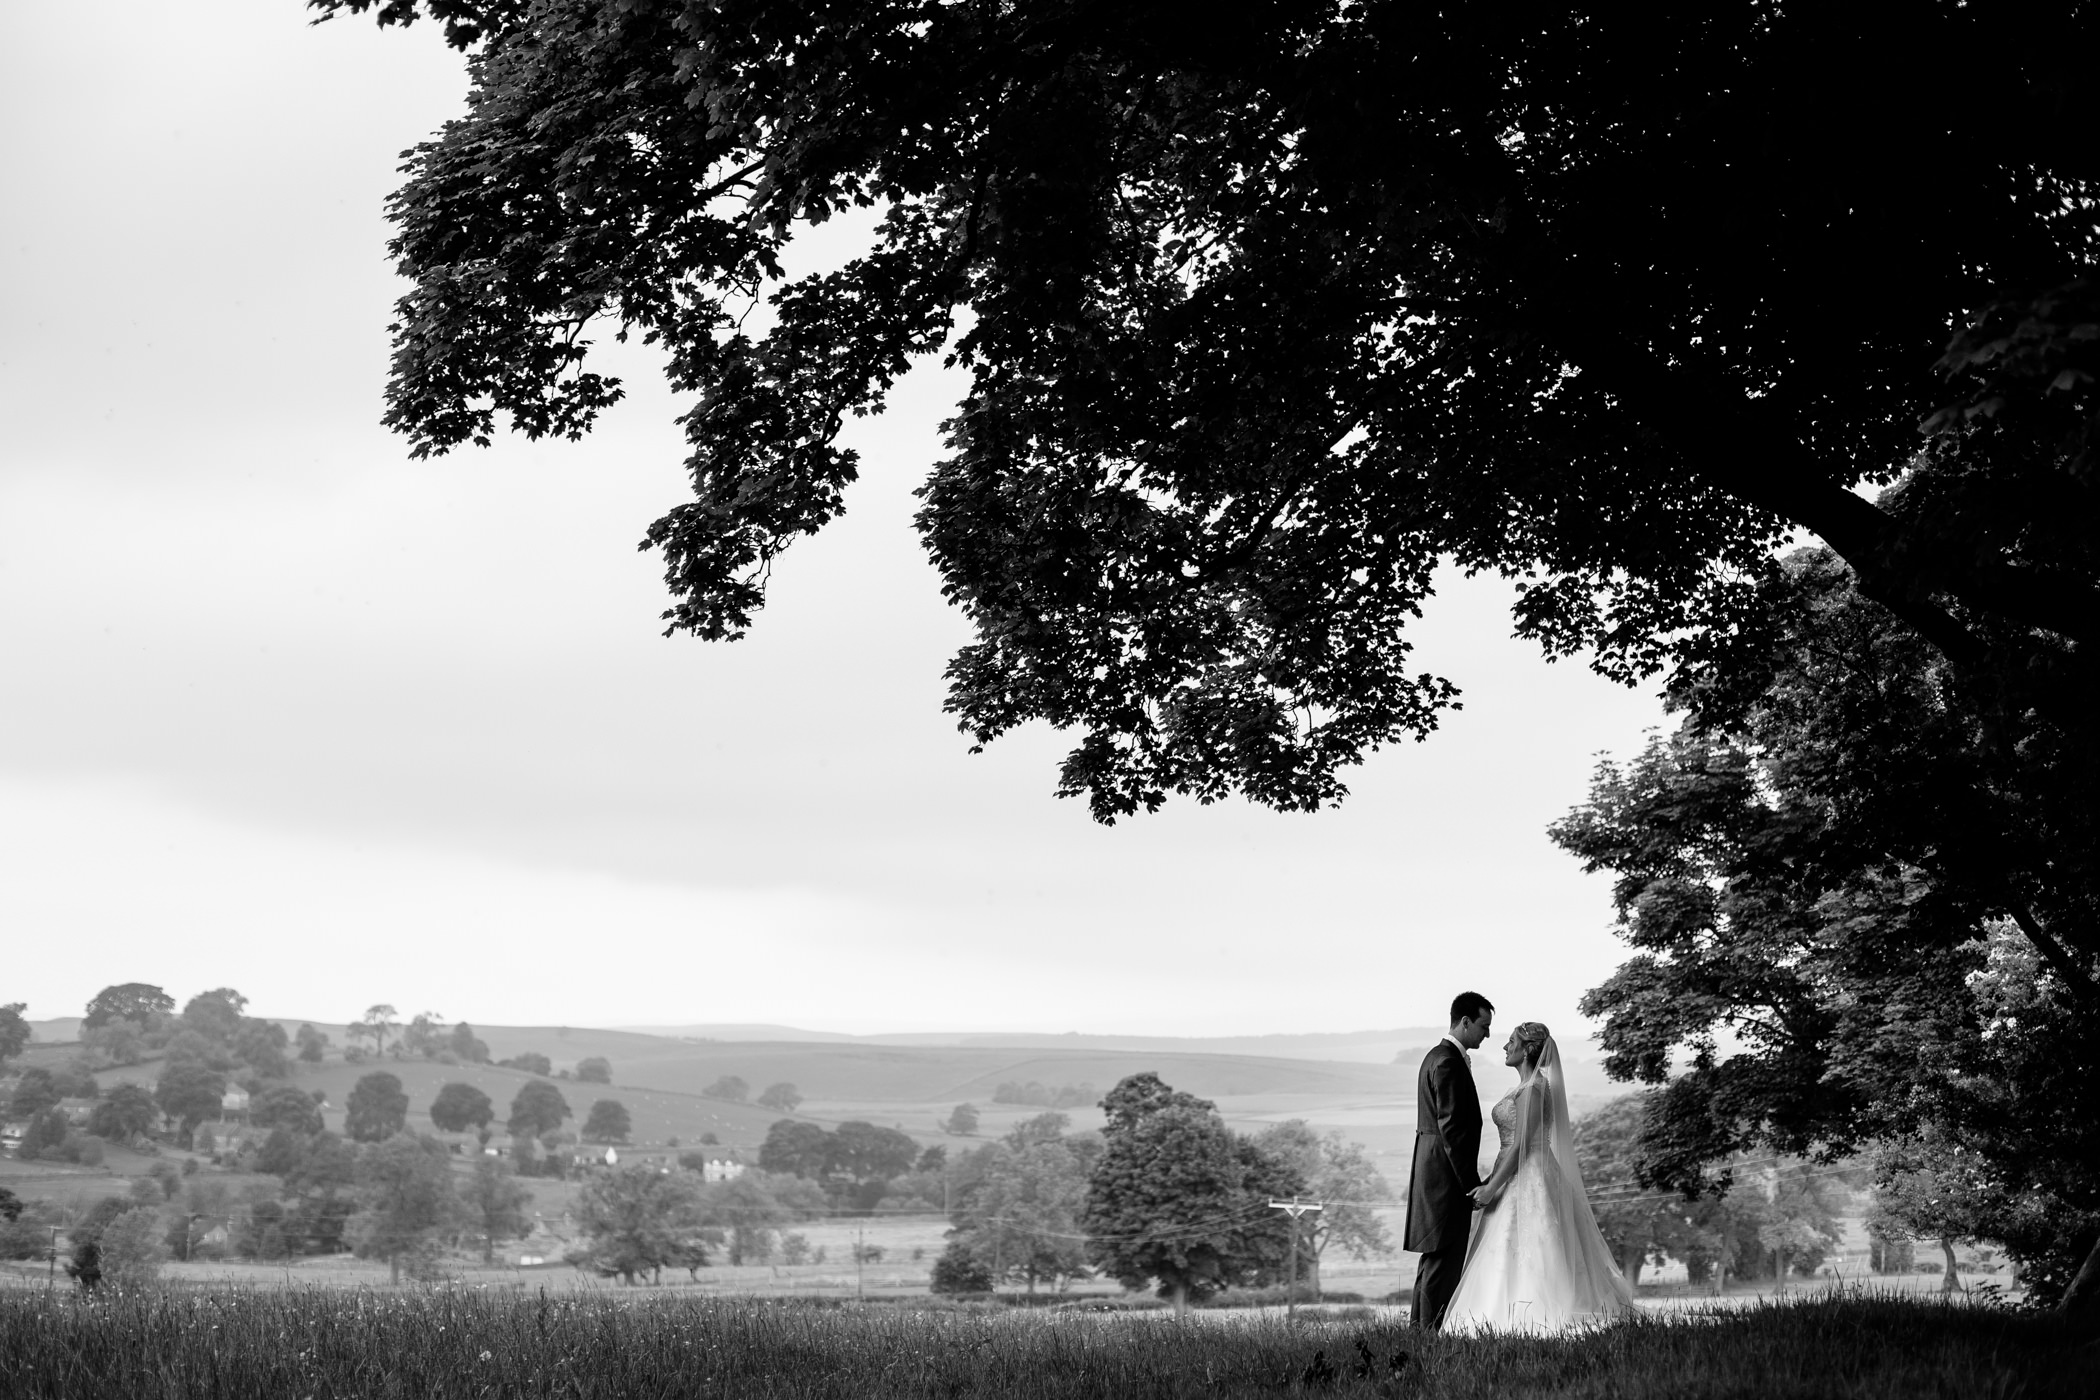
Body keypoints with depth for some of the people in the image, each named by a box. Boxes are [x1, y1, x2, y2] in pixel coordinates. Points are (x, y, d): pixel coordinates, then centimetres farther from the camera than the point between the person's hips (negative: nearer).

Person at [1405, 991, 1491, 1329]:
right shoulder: (1448, 1062, -15)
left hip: (1434, 1172, 11)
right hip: (1446, 1174, -11)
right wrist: (1471, 1183, -20)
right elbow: (1451, 1127, -21)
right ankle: (1433, 1331, -8)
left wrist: (1471, 1179, 22)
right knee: (1445, 1259, -9)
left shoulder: (1438, 1057, 17)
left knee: (1434, 1259, 14)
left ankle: (1421, 1328, 18)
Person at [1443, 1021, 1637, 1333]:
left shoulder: (1533, 1089, -15)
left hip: (1529, 1177, -10)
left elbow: (1522, 1144, -19)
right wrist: (1491, 1180, 17)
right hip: (1515, 1177, 10)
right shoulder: (1526, 1086, 15)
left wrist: (1492, 1187, -19)